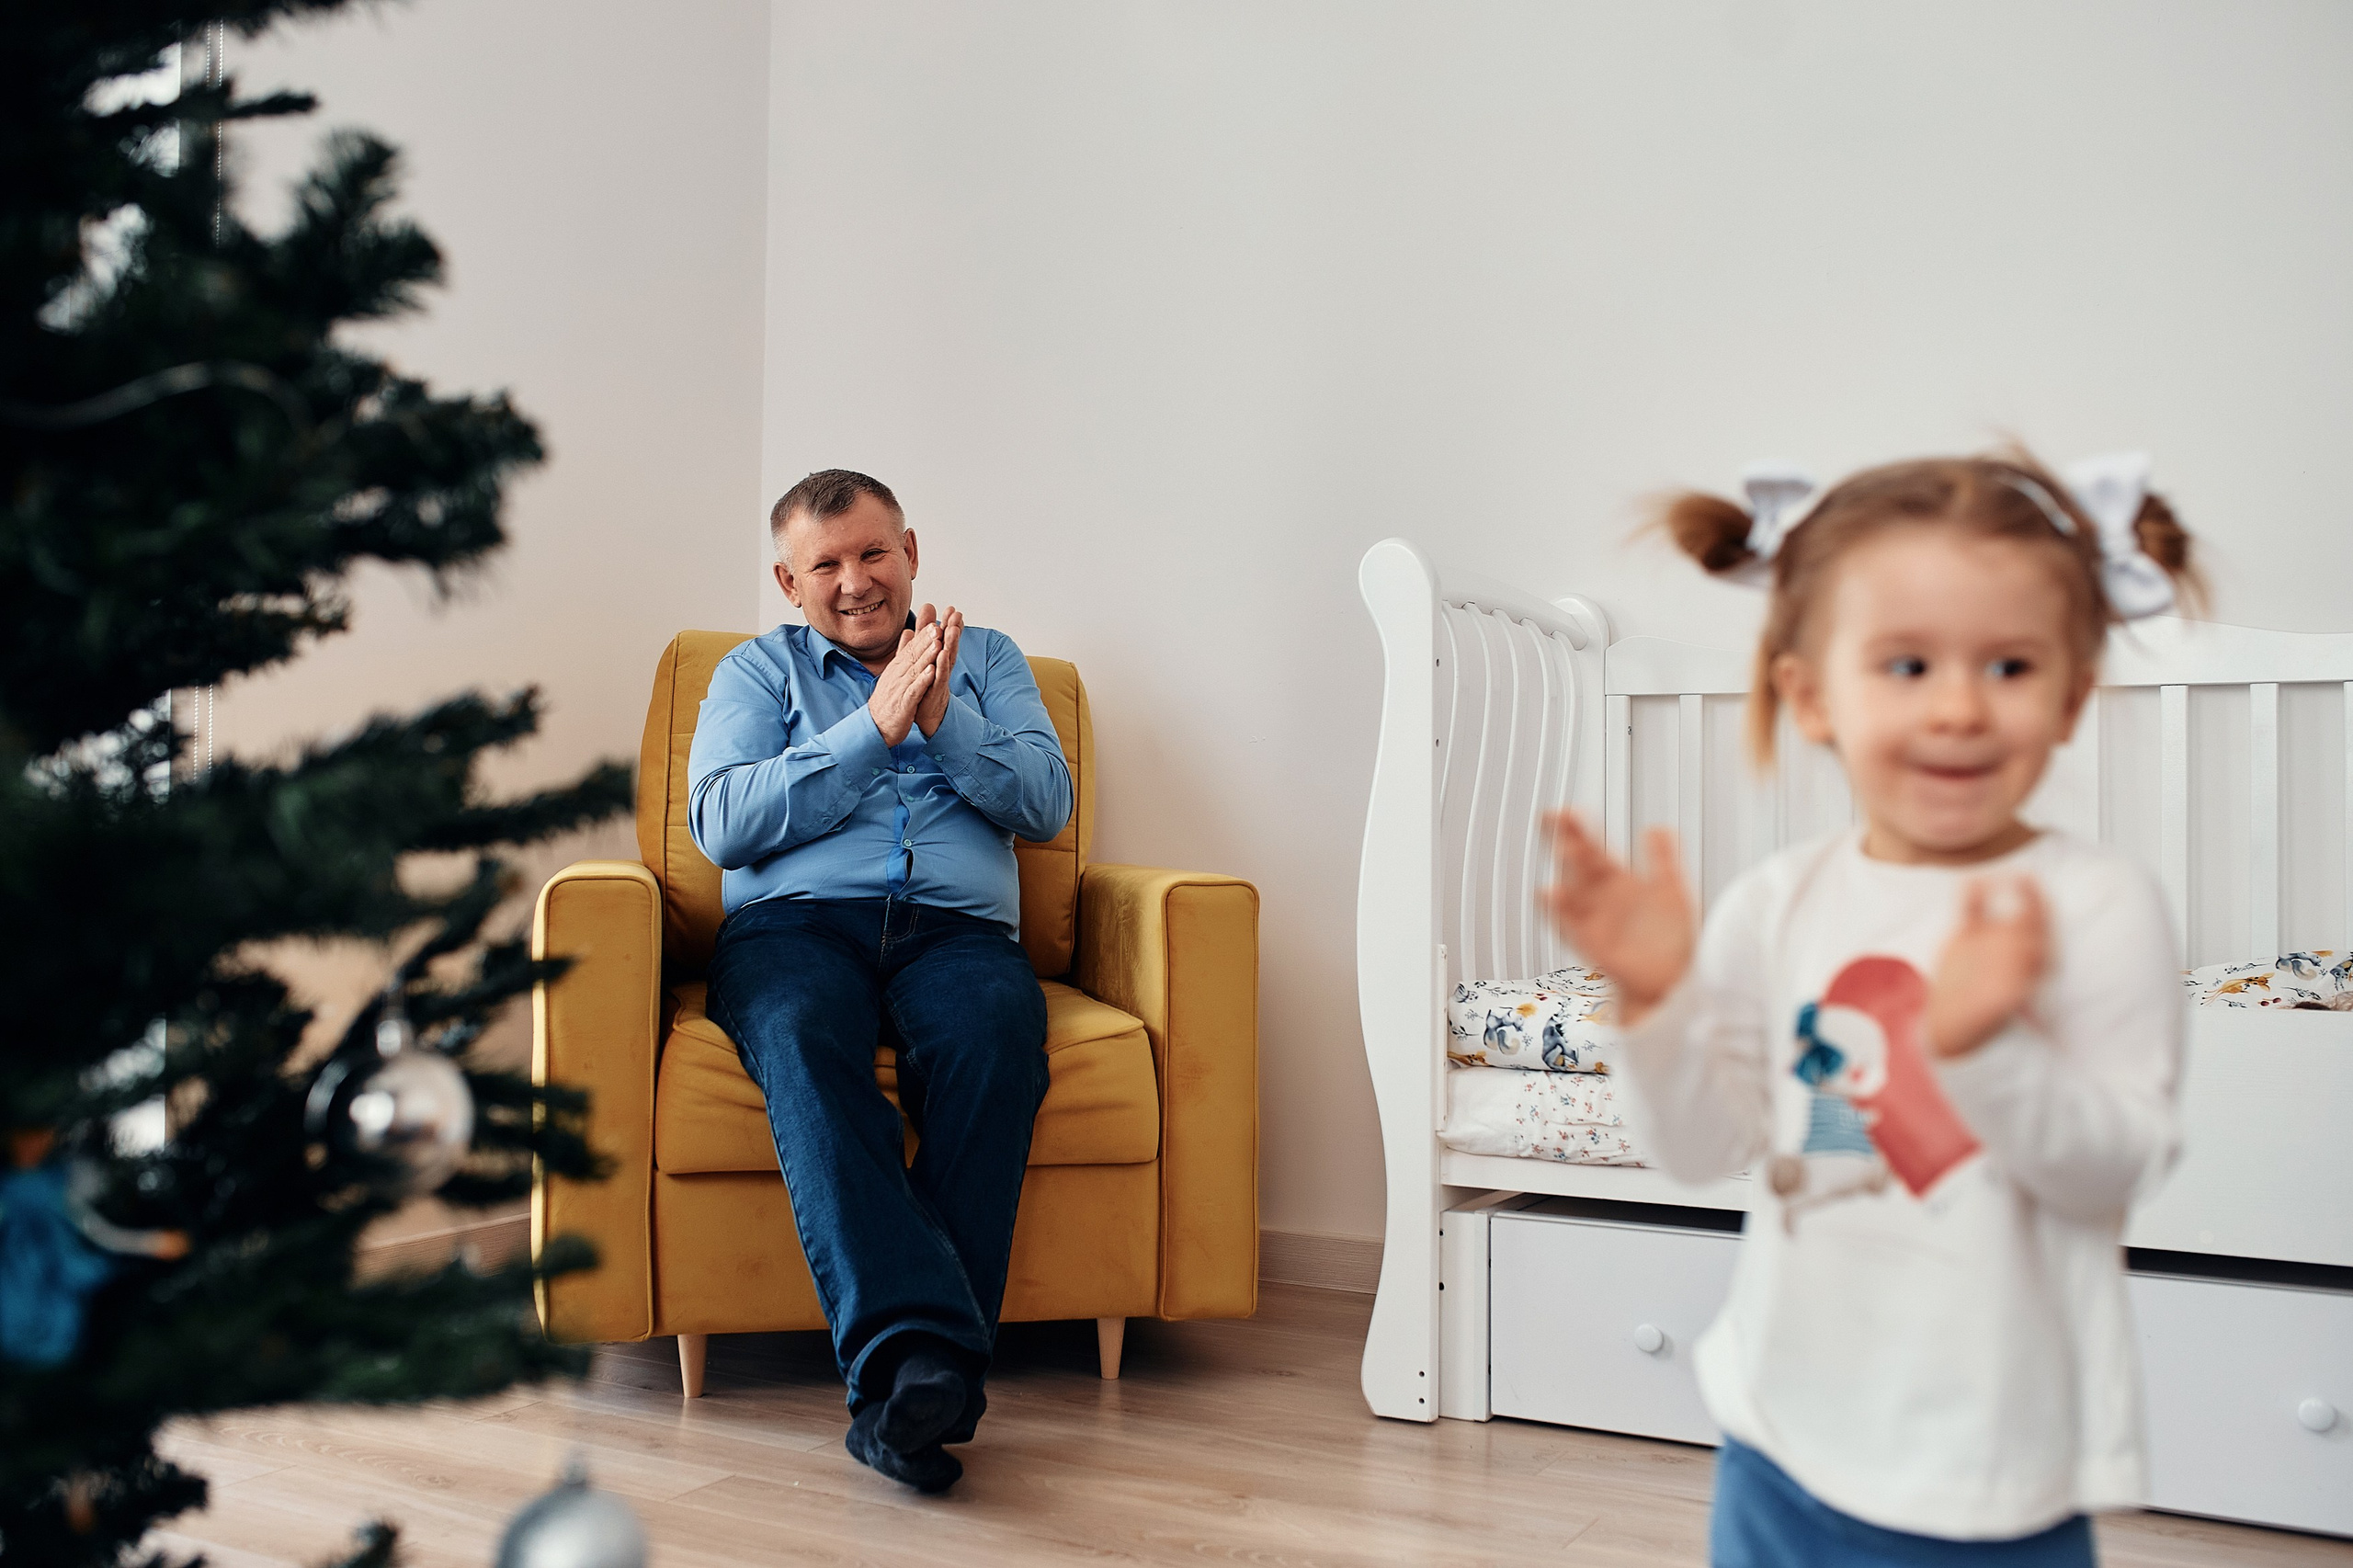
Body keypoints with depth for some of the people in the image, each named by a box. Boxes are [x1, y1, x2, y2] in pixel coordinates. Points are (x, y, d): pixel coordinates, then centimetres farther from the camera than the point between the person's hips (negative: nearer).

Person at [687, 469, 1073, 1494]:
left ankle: (902, 1370, -38)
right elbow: (722, 825, 3)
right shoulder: (757, 670, 22)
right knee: (802, 1035, -37)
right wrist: (875, 727, -2)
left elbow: (1048, 805, 11)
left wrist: (944, 721, -4)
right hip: (795, 923, 0)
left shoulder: (987, 659, 25)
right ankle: (916, 1351, -47)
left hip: (956, 928, 1)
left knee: (994, 1028, -36)